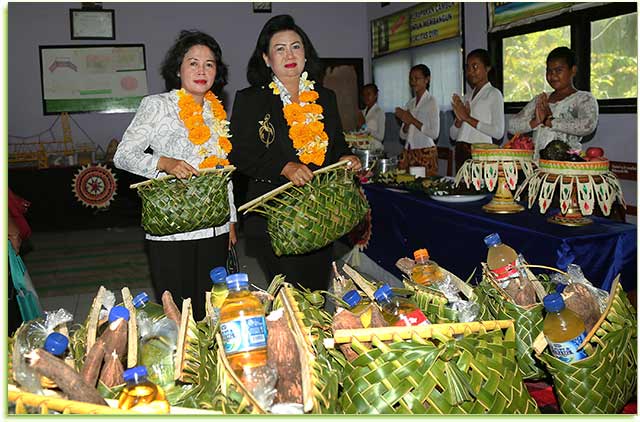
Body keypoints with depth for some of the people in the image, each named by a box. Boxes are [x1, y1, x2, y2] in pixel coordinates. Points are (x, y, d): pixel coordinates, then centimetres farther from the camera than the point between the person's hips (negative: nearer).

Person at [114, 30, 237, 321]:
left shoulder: (217, 110, 14)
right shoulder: (157, 105, -2)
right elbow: (123, 155, -6)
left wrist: (231, 221, 18)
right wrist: (164, 163, -24)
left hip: (215, 229, 5)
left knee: (209, 311, 10)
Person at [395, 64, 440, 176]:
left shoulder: (431, 101, -2)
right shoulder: (410, 103, 15)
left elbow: (434, 133, -12)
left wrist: (412, 120, -13)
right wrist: (406, 122, -4)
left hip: (426, 153, -5)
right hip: (408, 153, 6)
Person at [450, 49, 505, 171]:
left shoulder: (494, 94, 1)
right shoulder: (467, 96, 17)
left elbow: (498, 132, -12)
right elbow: (453, 135, 15)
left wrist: (468, 118, -11)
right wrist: (459, 119, -5)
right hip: (461, 152, 5)